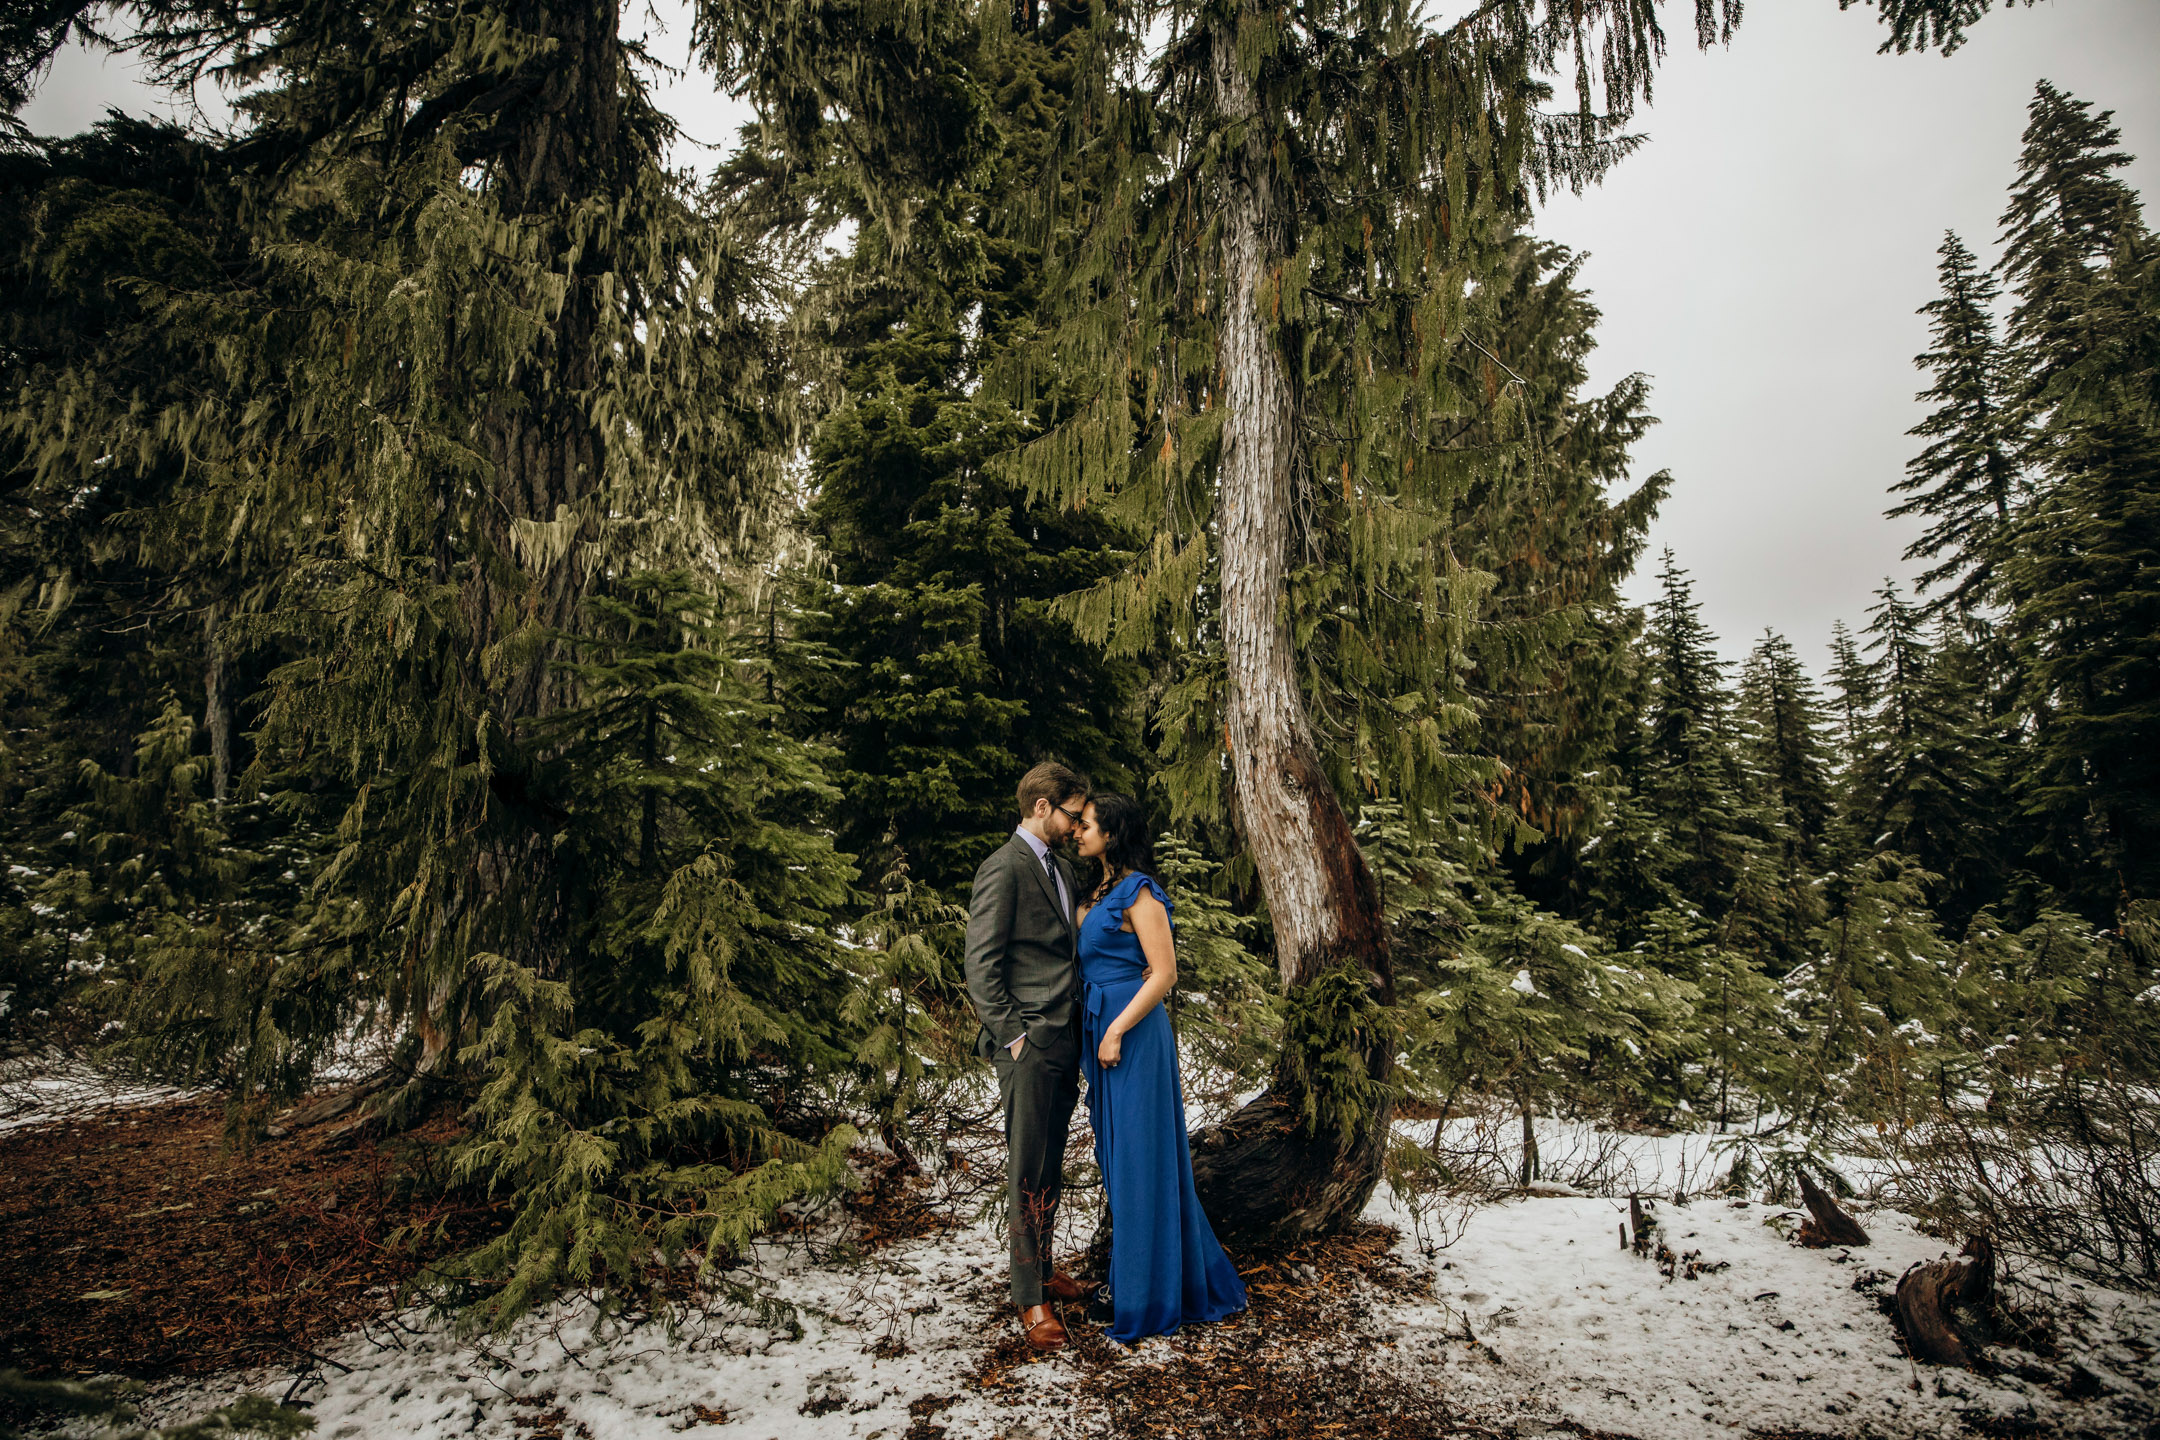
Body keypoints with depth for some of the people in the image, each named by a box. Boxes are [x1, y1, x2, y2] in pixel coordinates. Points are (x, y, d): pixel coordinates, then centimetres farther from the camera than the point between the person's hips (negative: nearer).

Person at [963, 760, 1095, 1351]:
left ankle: (1043, 1266, 30)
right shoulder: (1004, 869, -12)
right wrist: (1012, 1034, -15)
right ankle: (1030, 1297, 9)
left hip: (1065, 1040, 8)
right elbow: (980, 965, -14)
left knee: (1051, 1164, 16)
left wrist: (1081, 1022, 13)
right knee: (1028, 1169, 0)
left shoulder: (1061, 868, 16)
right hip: (1029, 1044, -8)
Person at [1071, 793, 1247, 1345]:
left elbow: (1165, 973, -16)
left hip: (1133, 1035, -9)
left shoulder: (1138, 892, -13)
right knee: (1116, 1158, 15)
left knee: (1140, 1159, 1)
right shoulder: (1097, 894, 13)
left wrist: (1116, 1031, -17)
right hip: (1100, 1032, 9)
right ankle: (1128, 1281, 27)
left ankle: (1150, 1296, 13)